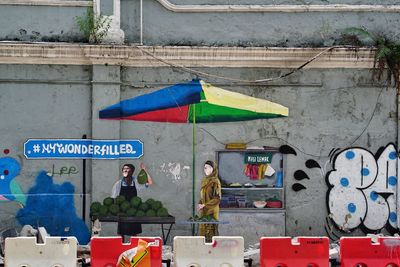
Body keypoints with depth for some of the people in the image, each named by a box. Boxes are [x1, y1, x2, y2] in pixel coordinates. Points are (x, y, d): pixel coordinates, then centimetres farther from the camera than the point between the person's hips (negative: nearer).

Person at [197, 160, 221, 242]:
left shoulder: (215, 181, -10)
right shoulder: (204, 181, 13)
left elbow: (217, 198, -15)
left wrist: (204, 205, -16)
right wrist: (200, 204, 0)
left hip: (212, 211, -7)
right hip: (204, 211, 7)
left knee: (211, 230, -7)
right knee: (203, 229, 5)